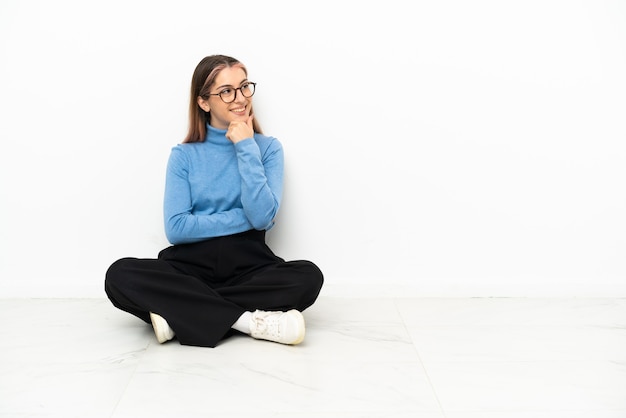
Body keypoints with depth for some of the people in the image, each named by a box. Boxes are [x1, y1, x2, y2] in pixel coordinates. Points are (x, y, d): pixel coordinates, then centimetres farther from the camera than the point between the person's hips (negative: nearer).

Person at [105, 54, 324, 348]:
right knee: (120, 275, -25)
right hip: (191, 266, 1)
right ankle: (249, 320, -27)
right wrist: (243, 218, -9)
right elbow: (176, 228, -7)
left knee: (309, 276, -29)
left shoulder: (268, 147, 4)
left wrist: (246, 147, -10)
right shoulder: (183, 156, 5)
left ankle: (180, 313, -24)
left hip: (248, 266, 0)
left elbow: (263, 217, -12)